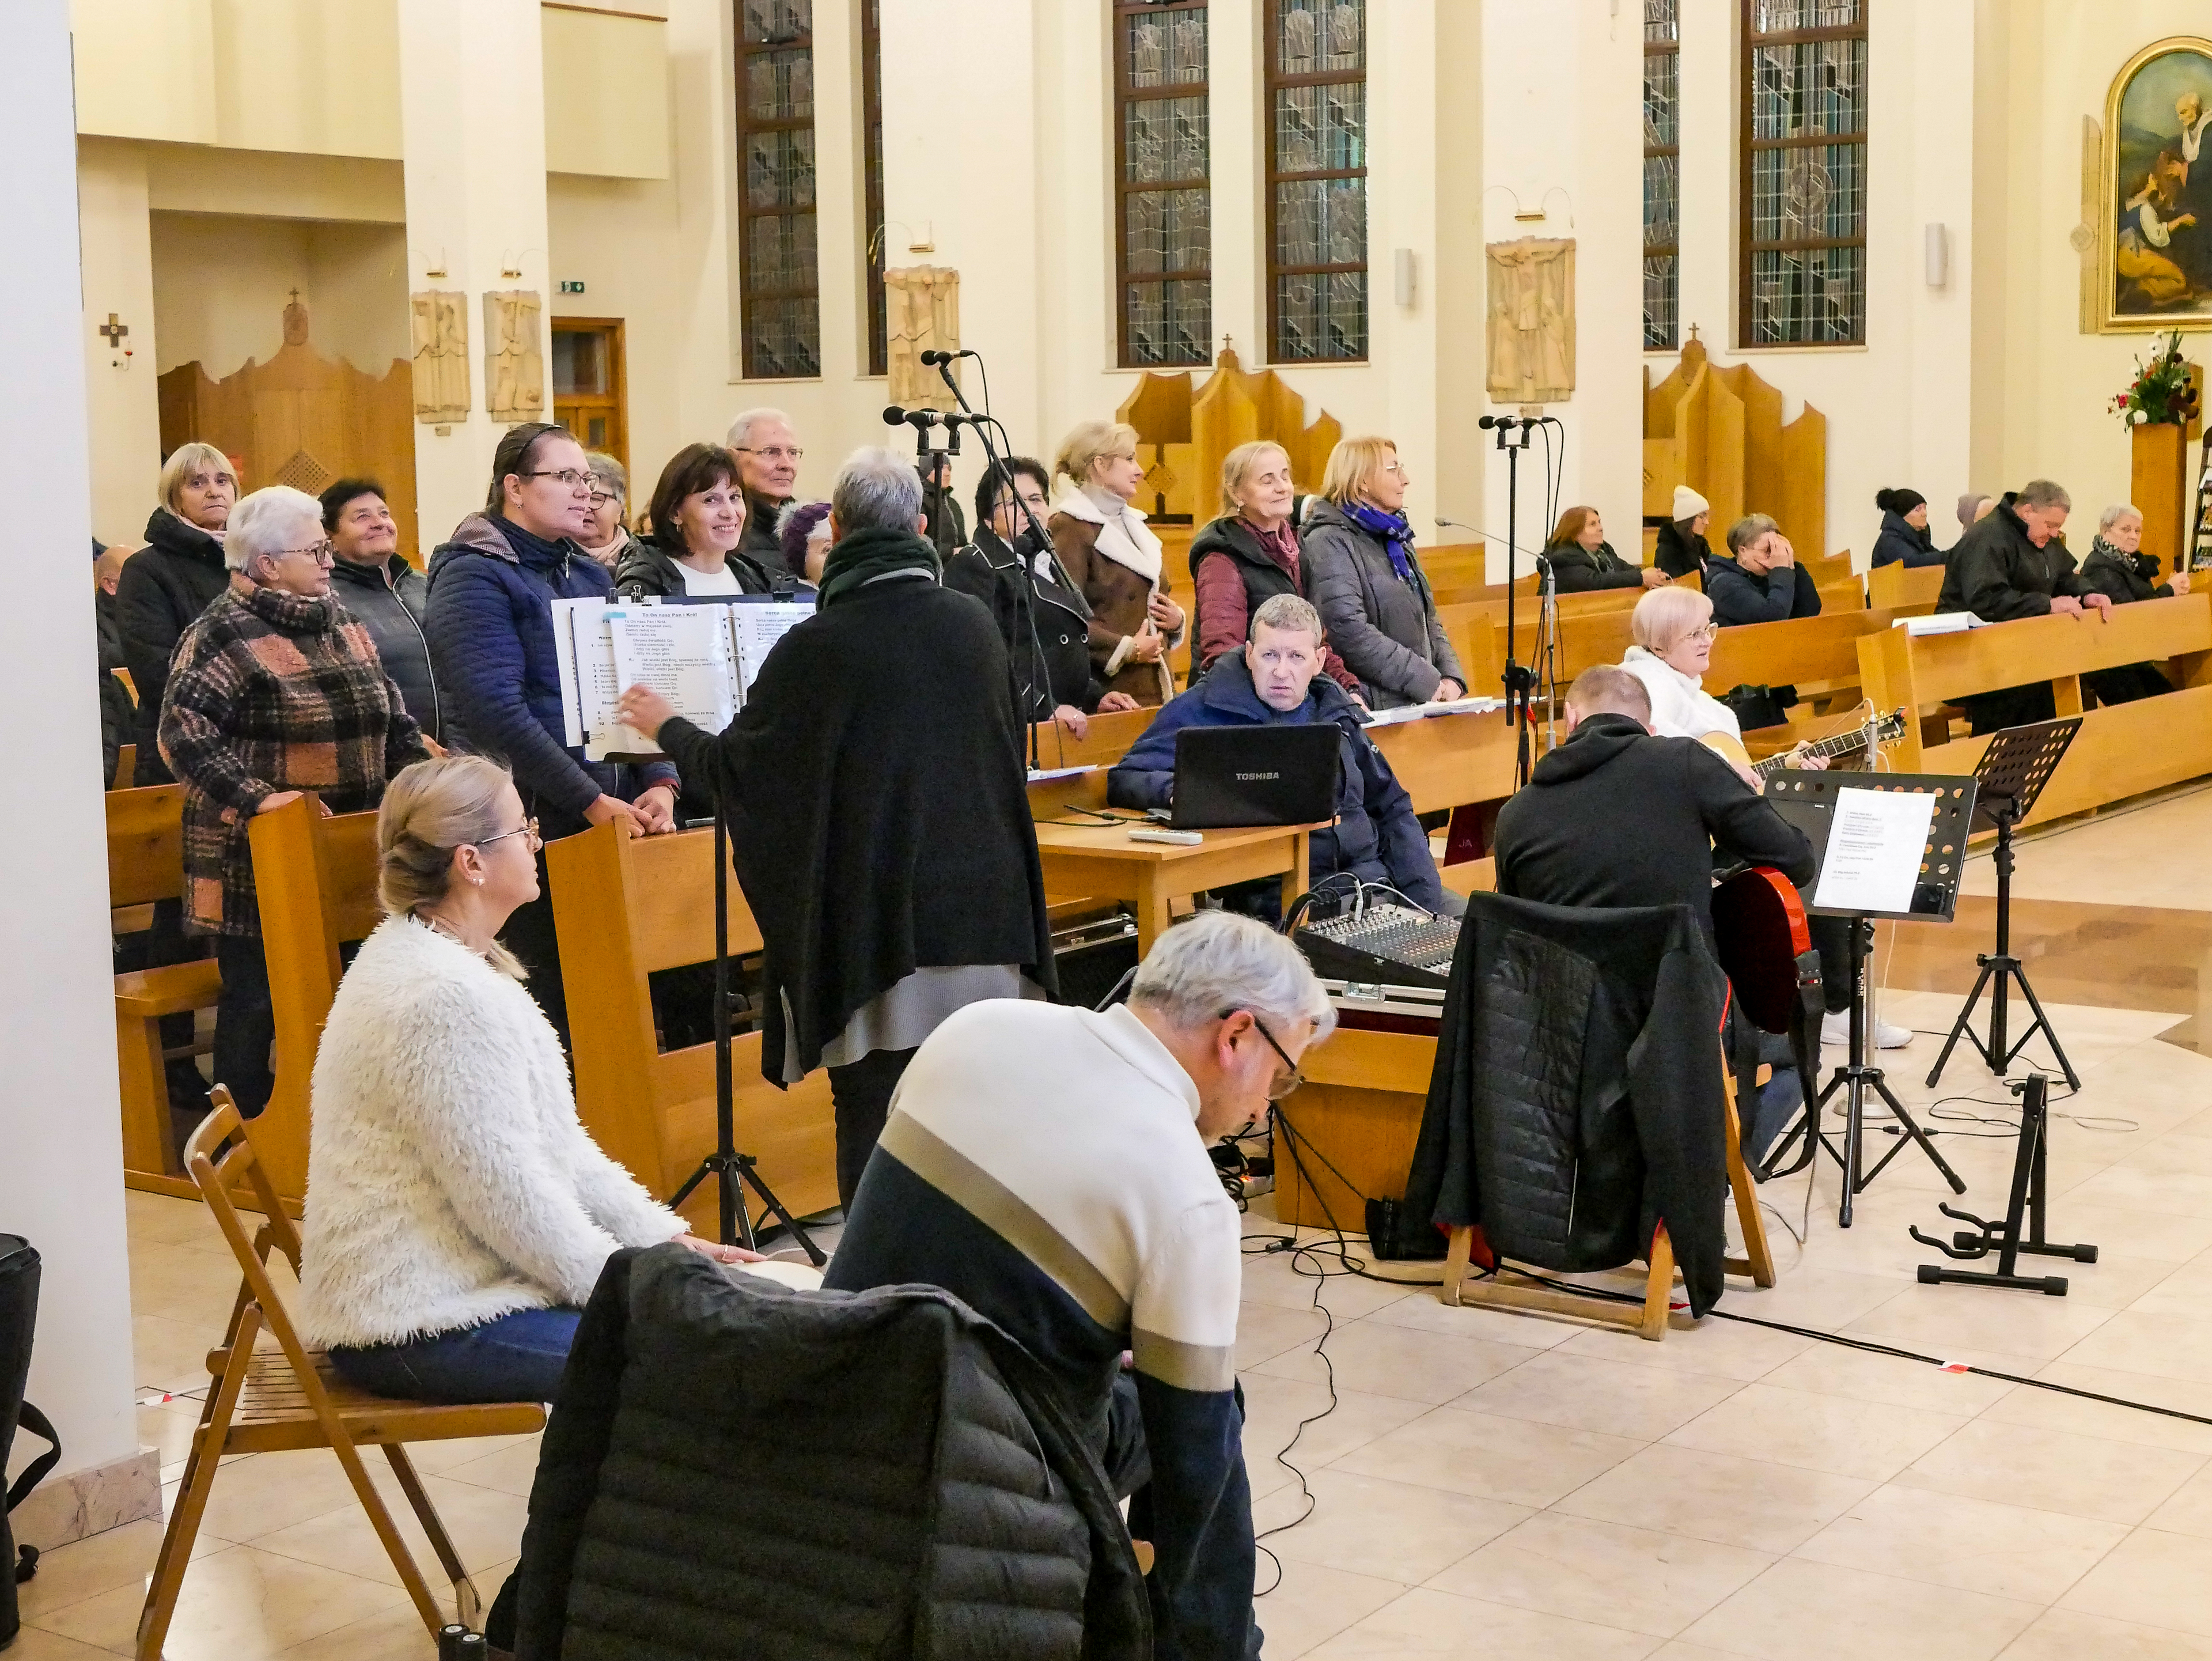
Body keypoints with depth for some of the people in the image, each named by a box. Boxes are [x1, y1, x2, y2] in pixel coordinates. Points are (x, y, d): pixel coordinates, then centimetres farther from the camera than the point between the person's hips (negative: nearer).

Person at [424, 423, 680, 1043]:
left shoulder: (589, 575, 16)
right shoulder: (474, 575, -7)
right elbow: (497, 712, -17)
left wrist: (658, 783, -4)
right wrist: (593, 802, -21)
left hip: (613, 817, 7)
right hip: (532, 824, -7)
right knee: (552, 1000, -5)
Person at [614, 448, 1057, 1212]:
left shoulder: (817, 646, -12)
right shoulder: (974, 625, 3)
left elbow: (734, 763, -2)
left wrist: (666, 727, 17)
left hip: (881, 929, -4)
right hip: (982, 913, 5)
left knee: (875, 1128, 3)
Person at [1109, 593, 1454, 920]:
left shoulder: (1334, 712, 19)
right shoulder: (1205, 710, 3)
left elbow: (1392, 809, 23)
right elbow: (1123, 781, -1)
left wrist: (1426, 900, 10)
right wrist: (1178, 790, -24)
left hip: (1371, 878, 6)